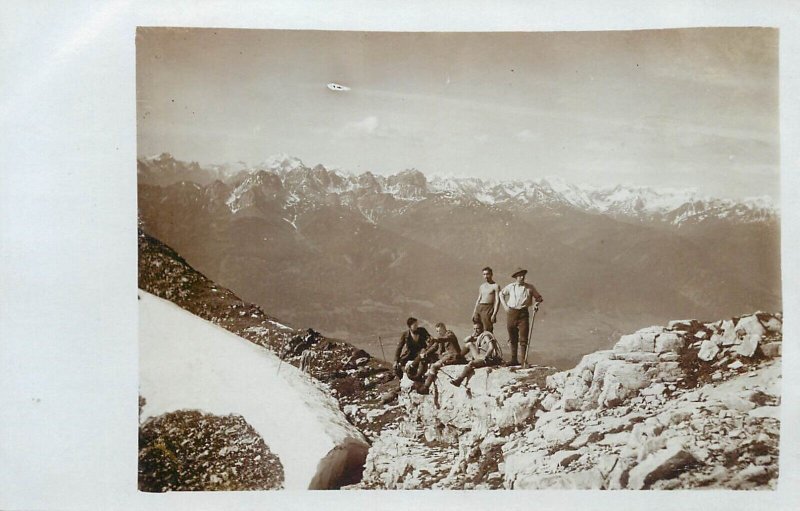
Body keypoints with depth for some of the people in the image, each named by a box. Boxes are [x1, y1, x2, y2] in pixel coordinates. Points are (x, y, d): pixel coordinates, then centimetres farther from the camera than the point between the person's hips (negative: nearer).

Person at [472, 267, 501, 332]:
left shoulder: (496, 286, -1)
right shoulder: (482, 286, 19)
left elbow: (497, 301, -8)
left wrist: (494, 314, -16)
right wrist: (474, 312, 14)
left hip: (488, 308, -6)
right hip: (479, 308, 6)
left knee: (488, 331, -10)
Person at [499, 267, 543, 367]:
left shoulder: (530, 287, 4)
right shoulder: (510, 287, 7)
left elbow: (538, 297, 14)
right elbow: (501, 294, 22)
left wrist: (537, 303, -8)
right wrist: (505, 306, 11)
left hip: (523, 313, -2)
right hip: (511, 313, 2)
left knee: (523, 338, -7)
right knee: (513, 338, 7)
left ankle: (524, 360, -3)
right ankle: (514, 359, 16)